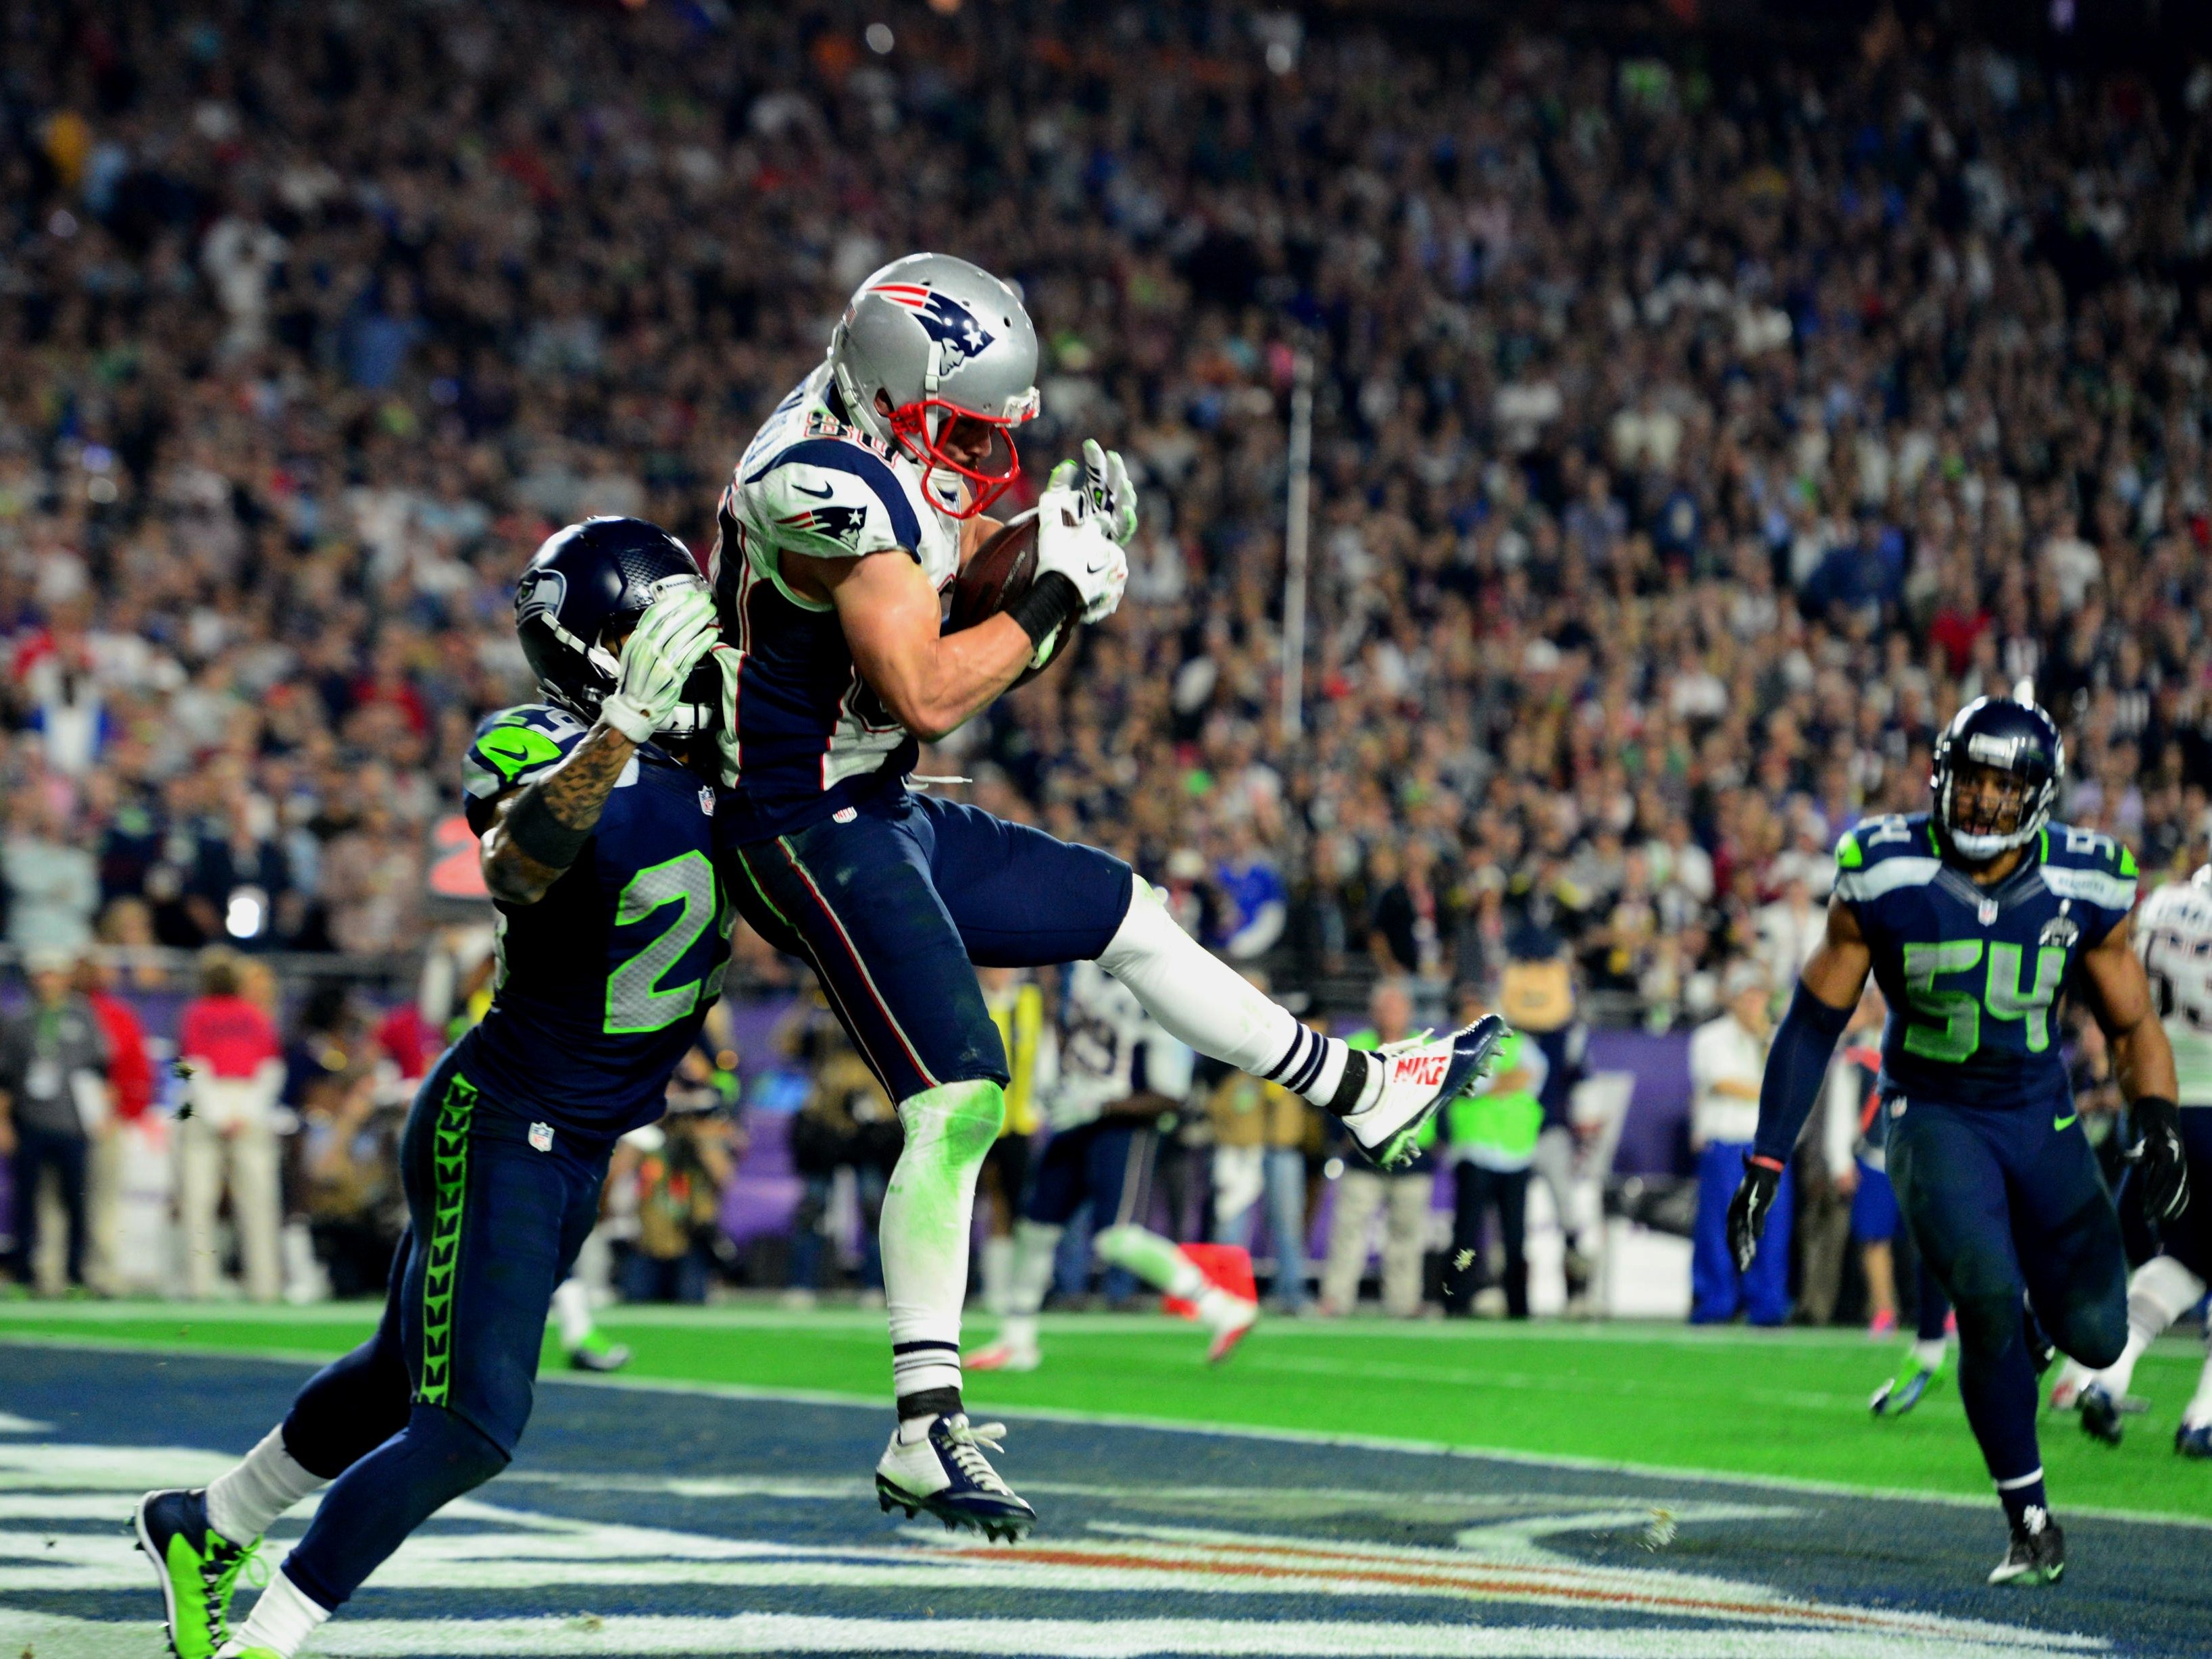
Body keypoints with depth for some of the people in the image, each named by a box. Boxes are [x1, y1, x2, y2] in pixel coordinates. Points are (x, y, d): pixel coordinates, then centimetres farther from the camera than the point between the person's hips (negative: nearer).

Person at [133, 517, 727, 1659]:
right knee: (471, 1426, -15)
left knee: (405, 1380, 22)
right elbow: (515, 867, -45)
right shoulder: (560, 765, -22)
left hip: (579, 1152, 8)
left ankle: (203, 1531, 43)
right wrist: (624, 724, -55)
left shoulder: (705, 760, 2)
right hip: (493, 1131, -8)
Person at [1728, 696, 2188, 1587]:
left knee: (2094, 1337, -5)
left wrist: (2160, 1126, -14)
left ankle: (2023, 1310, 34)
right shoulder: (1886, 878, -13)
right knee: (1987, 1301, -24)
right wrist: (1765, 1163, -6)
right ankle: (2030, 1523, -8)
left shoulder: (2081, 889, -8)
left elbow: (2132, 1025, 5)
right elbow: (1814, 1021, -4)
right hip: (1935, 1116, -2)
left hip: (2043, 1121, 2)